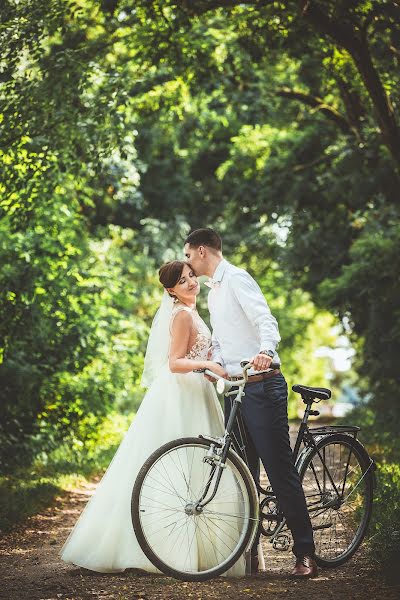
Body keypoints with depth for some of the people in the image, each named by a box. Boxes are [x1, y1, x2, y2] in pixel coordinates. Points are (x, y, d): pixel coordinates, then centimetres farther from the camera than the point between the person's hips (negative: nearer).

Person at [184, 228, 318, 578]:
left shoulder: (236, 279, -8)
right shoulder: (214, 292, 22)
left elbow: (265, 319, -23)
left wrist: (265, 350, -43)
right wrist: (215, 366, 0)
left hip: (262, 387, -9)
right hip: (235, 390, 9)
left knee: (280, 470, -9)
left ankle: (305, 554, -7)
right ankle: (249, 552, 13)